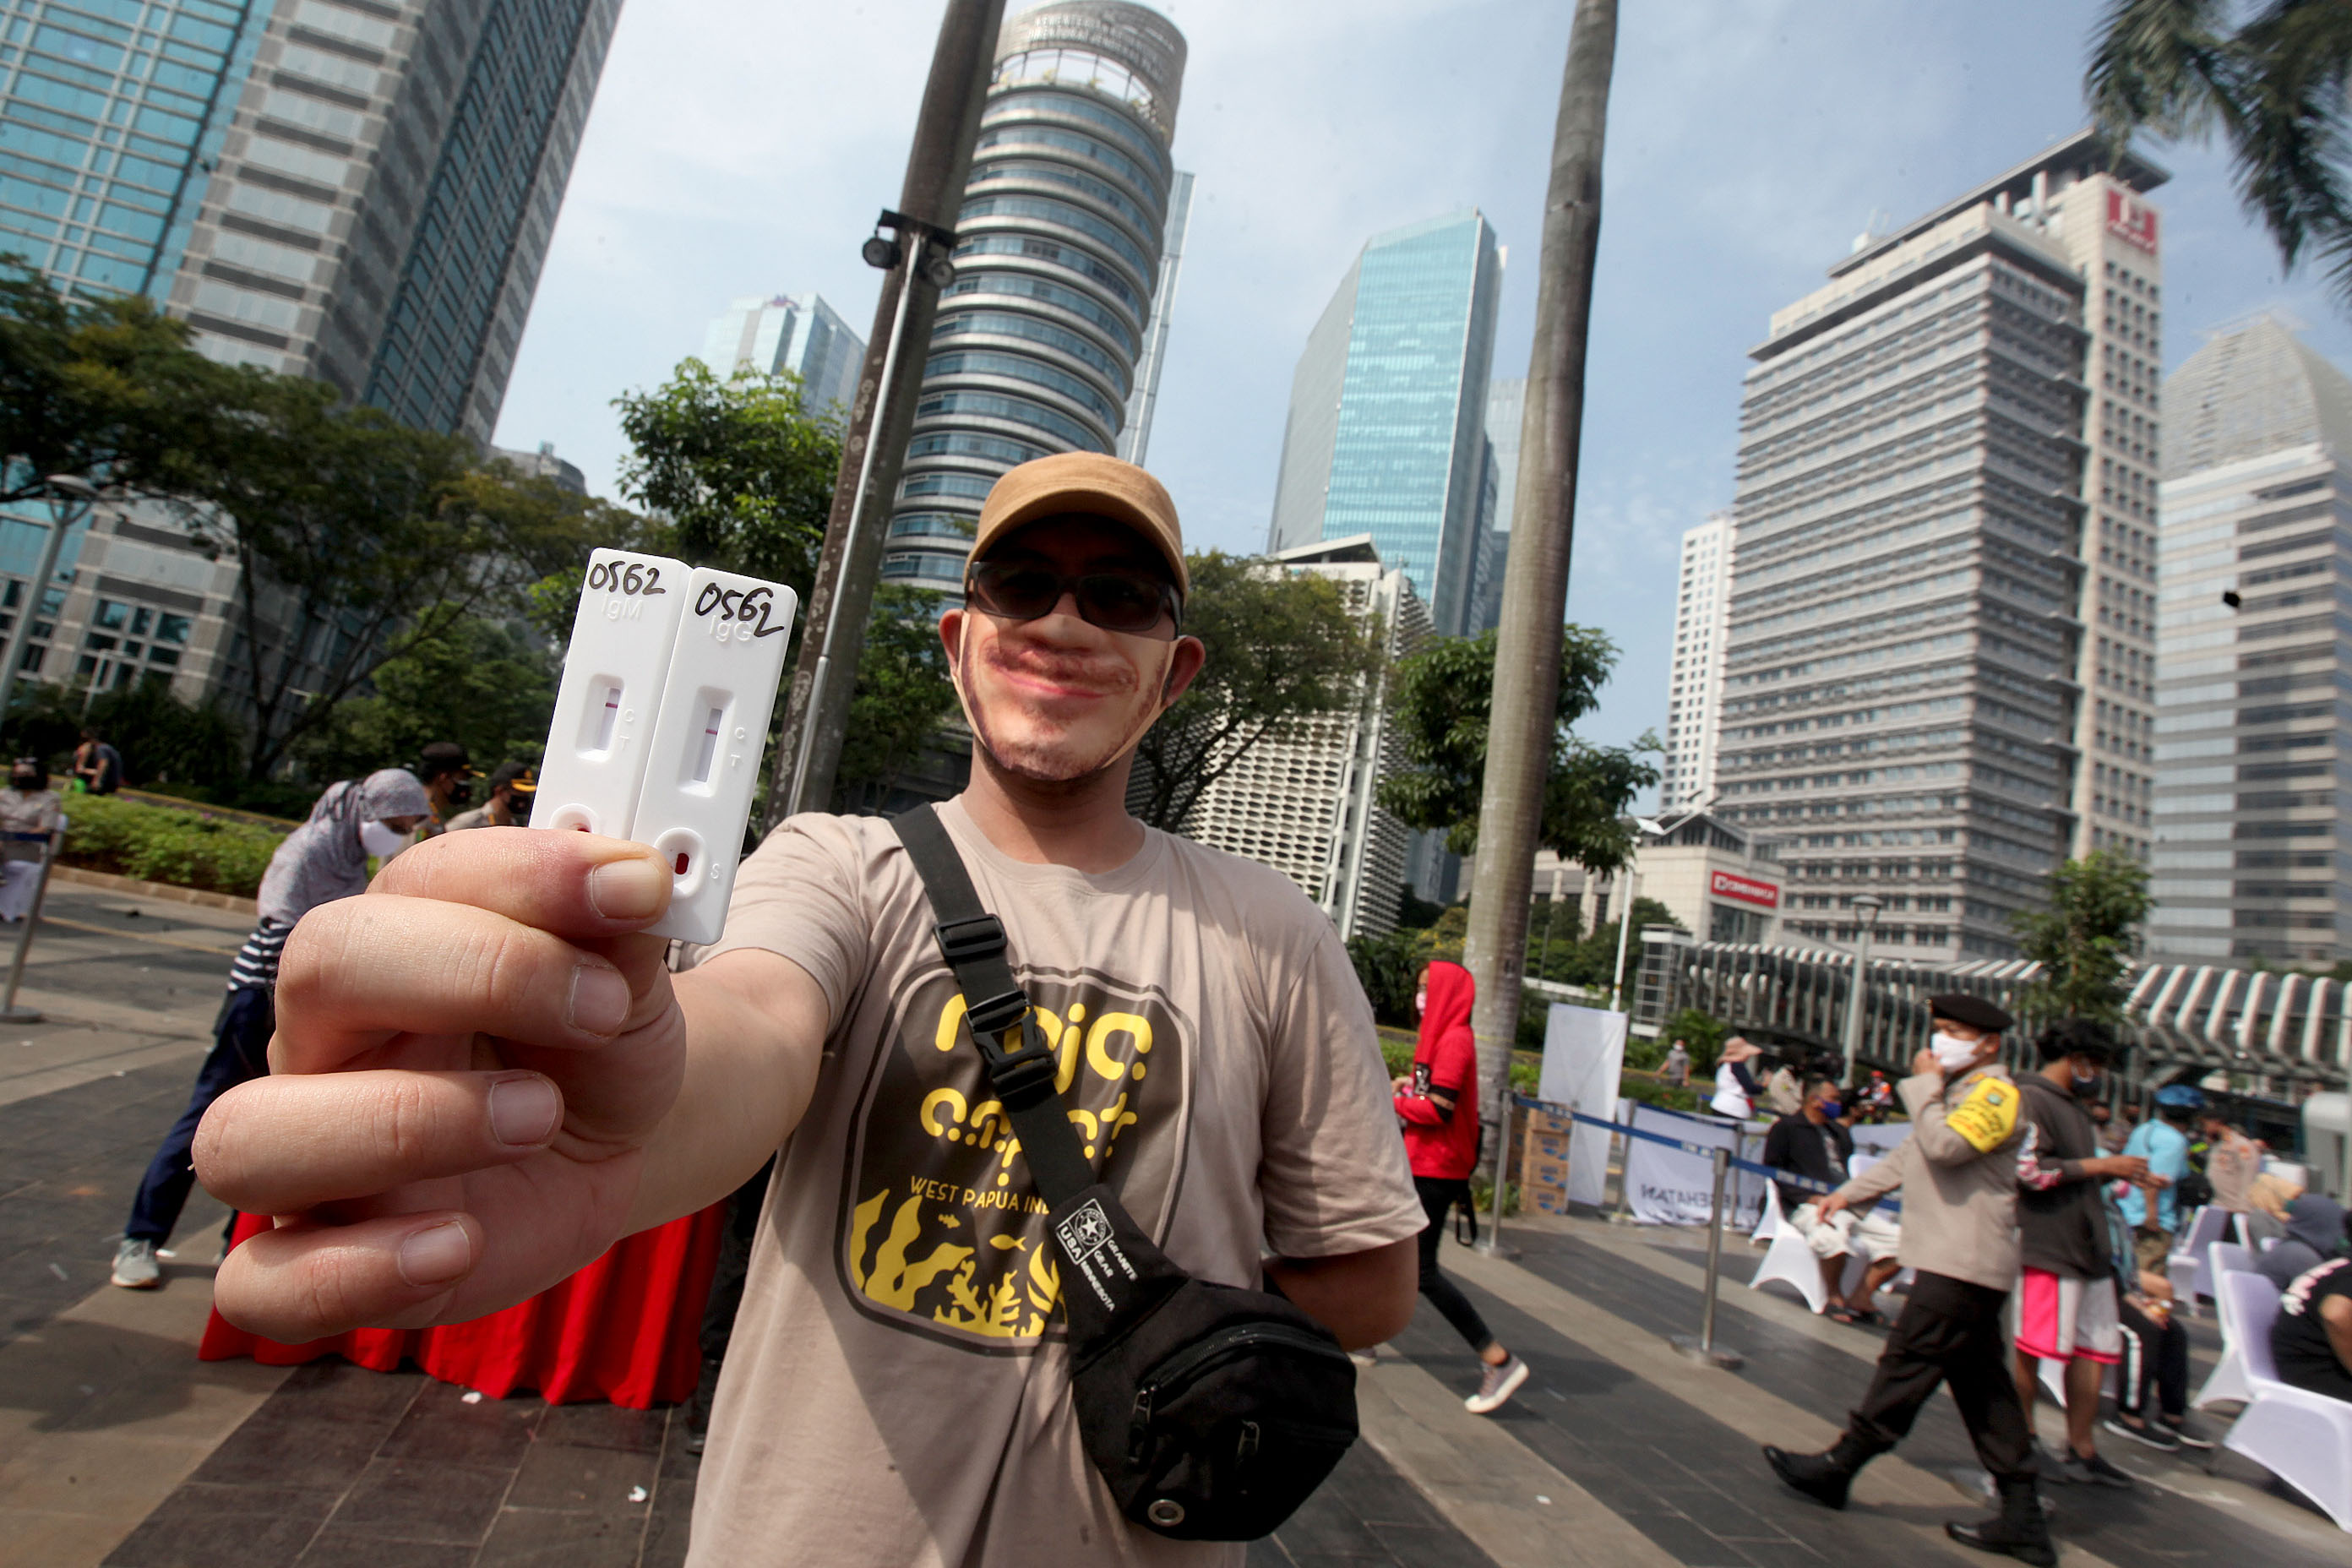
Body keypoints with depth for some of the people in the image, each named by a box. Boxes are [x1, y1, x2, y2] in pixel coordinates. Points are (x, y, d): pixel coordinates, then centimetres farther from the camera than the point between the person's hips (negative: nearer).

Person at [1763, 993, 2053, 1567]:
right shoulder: (1958, 1091, 19)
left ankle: (1838, 1466, 7)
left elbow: (1945, 1146, -27)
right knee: (1983, 1387, 12)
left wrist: (1923, 1084, -15)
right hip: (1964, 1265, 10)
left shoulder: (1996, 1092, -12)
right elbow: (1910, 1155, 25)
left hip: (1963, 1266, -10)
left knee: (1907, 1366, -2)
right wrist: (1850, 1192, 24)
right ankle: (2023, 1518, 17)